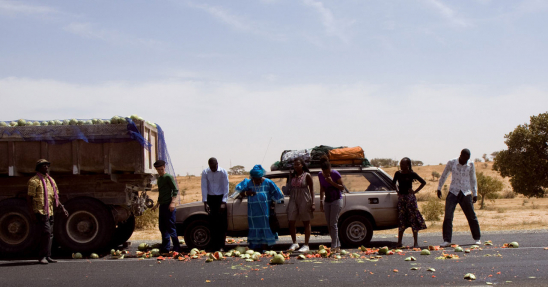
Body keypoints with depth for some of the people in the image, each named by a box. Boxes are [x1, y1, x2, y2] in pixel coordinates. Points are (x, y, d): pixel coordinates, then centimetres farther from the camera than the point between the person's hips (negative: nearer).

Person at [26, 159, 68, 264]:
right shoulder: (34, 181, -7)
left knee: (49, 234, 8)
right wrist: (32, 213, -16)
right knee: (46, 233, -15)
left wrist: (62, 208, 14)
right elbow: (29, 198, -10)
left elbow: (55, 197, 23)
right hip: (40, 211, -8)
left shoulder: (51, 181, 16)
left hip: (50, 212, 8)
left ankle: (47, 256, 15)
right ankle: (42, 257, -9)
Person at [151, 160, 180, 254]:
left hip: (168, 205, -9)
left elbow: (175, 190, -13)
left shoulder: (168, 177, -7)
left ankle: (176, 247, -4)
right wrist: (157, 204, 29)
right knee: (162, 227, 10)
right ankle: (165, 248, 15)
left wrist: (172, 202, -23)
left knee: (170, 227, -8)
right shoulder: (159, 178, 19)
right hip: (162, 205, 9)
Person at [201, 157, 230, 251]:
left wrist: (223, 202, -16)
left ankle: (221, 246, -3)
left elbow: (226, 187, -10)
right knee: (212, 222, 1)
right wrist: (205, 202, -12)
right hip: (210, 198, 2)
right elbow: (204, 187, -5)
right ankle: (214, 246, 6)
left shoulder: (223, 172, -10)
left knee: (222, 222, -5)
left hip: (221, 198, -2)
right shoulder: (205, 172, -5)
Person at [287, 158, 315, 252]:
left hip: (304, 200, -5)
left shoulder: (307, 176, -3)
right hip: (293, 200, 5)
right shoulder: (293, 176, 11)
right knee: (291, 222, 0)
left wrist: (312, 203, -9)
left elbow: (311, 189, -3)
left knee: (306, 223, 3)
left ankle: (306, 245, 7)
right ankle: (294, 243, 15)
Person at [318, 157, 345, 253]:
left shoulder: (335, 174, -14)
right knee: (329, 224, 5)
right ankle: (338, 246, 13)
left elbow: (342, 187, -9)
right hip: (327, 201, 6)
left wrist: (332, 182, -22)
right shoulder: (320, 175, 2)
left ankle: (334, 247, -12)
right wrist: (321, 201, 9)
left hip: (337, 200, -6)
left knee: (333, 224, -13)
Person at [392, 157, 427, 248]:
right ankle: (399, 242, 9)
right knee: (401, 220, 5)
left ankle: (416, 243, -2)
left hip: (410, 197, -4)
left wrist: (415, 191, -5)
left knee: (413, 220, -5)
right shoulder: (398, 174, 6)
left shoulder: (412, 174, -4)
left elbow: (423, 182, 0)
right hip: (401, 198, 4)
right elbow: (393, 183, 22)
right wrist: (397, 191, 8)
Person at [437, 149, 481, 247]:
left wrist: (475, 194, 12)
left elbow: (473, 179, 13)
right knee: (448, 216, -10)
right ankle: (447, 240, -7)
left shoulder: (470, 165, 2)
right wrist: (439, 188, 12)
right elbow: (444, 176, 10)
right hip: (453, 192, -1)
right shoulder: (451, 163, -2)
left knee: (472, 216, 4)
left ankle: (477, 238, 19)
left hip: (466, 193, 1)